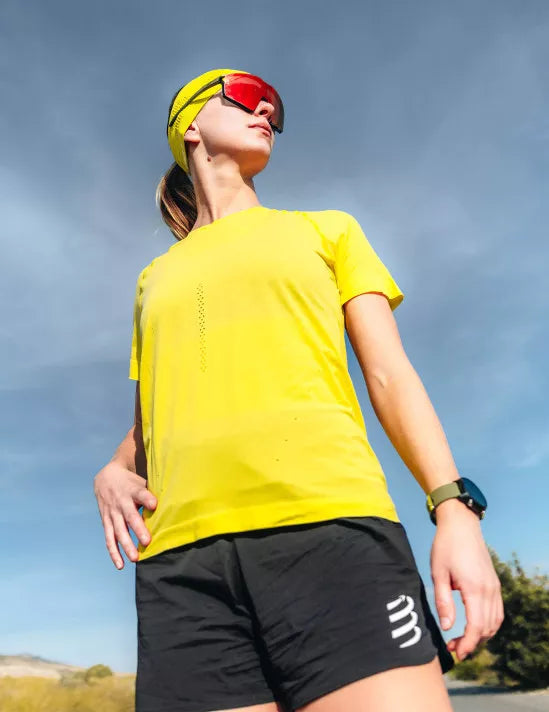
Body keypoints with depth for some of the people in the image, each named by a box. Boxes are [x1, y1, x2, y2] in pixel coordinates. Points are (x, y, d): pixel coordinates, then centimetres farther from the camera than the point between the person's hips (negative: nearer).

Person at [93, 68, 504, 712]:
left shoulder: (326, 229, 21)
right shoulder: (155, 278, 26)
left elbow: (390, 374, 11)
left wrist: (454, 506, -3)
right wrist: (111, 472, 7)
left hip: (330, 526, -1)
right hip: (184, 559, 2)